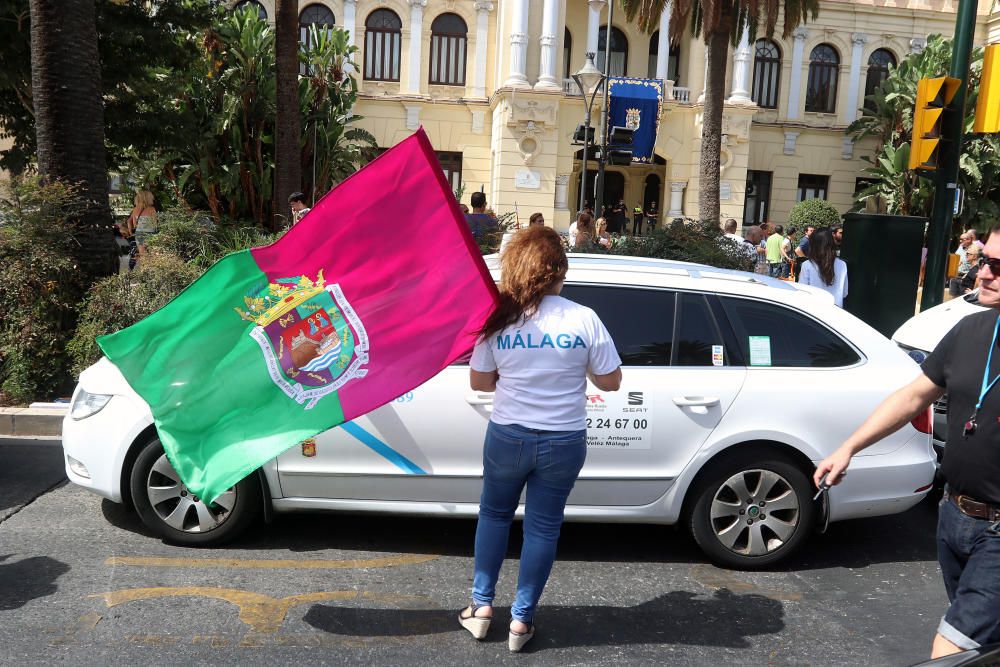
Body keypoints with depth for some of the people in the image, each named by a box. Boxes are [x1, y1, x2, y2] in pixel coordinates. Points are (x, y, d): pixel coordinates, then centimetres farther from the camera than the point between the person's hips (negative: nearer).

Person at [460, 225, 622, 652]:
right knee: (542, 527, 15)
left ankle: (481, 606, 29)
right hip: (563, 442, 0)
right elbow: (611, 382, -4)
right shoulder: (584, 319, -12)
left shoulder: (498, 319, -9)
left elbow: (479, 383, 1)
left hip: (507, 436, 1)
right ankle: (522, 619, 25)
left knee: (494, 514, 23)